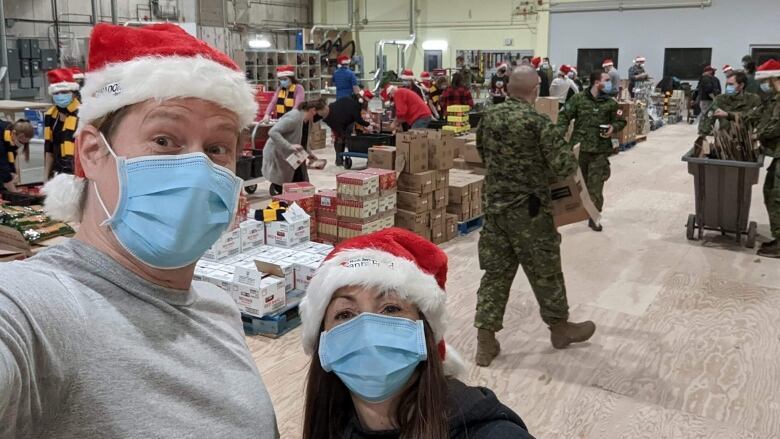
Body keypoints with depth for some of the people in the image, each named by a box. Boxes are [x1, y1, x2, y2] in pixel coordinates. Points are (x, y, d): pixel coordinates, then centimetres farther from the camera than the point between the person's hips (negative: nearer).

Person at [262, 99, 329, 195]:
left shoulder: (304, 119, 4)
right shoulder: (294, 117, -24)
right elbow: (272, 132, -31)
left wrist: (308, 153, 5)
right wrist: (290, 146, -37)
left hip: (288, 157, 9)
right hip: (277, 156, -9)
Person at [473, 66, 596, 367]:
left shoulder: (489, 118, 4)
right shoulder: (537, 122, -16)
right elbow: (564, 166, -18)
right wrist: (572, 159, 5)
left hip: (495, 205, 6)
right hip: (529, 209, -5)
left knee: (495, 271, 9)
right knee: (545, 272, 12)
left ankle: (485, 341, 10)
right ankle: (560, 328, 31)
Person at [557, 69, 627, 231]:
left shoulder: (611, 103, 4)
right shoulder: (578, 98, -2)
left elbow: (621, 121, 13)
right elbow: (564, 116, 1)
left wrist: (613, 128, -8)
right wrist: (560, 132, -13)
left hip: (600, 150, 1)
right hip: (579, 147, -1)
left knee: (595, 185, 1)